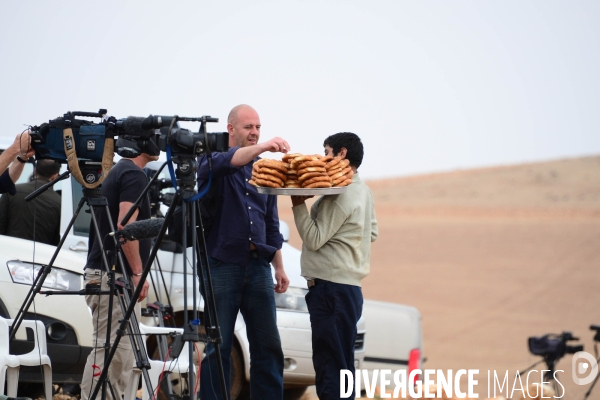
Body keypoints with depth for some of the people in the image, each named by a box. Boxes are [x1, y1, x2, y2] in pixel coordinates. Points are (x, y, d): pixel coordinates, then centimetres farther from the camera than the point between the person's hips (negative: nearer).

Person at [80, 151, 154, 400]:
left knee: (119, 351, 10)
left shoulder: (118, 172, 18)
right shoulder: (134, 174, -12)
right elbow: (124, 226, -22)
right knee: (108, 349, -11)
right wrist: (138, 272, -20)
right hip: (113, 275, -10)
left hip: (103, 271, 10)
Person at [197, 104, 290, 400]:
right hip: (222, 265, -5)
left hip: (258, 266, 5)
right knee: (218, 347, -3)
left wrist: (279, 267, 13)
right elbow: (223, 162, -25)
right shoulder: (213, 162, 2)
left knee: (268, 345, 1)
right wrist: (262, 147, -38)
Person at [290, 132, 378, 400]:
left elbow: (313, 239, -16)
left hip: (331, 288, -11)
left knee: (331, 367, -11)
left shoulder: (339, 195, -16)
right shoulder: (362, 191, 16)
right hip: (349, 285, 11)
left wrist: (298, 204, -11)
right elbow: (372, 233, 25)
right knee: (340, 365, 14)